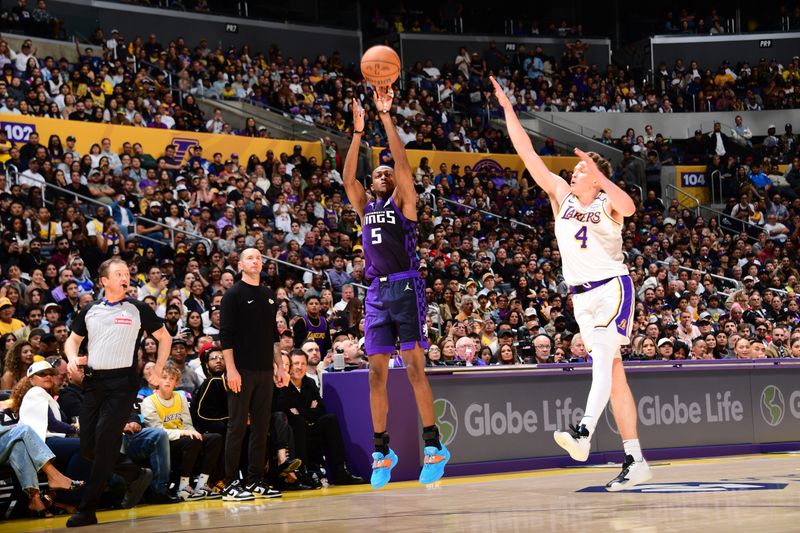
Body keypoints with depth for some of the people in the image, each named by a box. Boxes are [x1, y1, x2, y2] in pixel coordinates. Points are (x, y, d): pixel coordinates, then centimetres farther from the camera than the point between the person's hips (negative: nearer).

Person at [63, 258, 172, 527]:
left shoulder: (139, 309, 3)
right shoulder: (90, 311, 12)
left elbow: (164, 338, 12)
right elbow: (72, 340, 22)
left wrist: (157, 371, 5)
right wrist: (72, 359, 1)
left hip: (122, 383, -5)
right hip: (93, 381, 5)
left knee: (105, 443, -12)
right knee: (88, 447, 2)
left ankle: (87, 510, -7)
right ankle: (136, 475, 25)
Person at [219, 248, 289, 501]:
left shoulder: (269, 295, 15)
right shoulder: (234, 295, -3)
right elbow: (225, 335, -8)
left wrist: (280, 367, 14)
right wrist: (231, 369, -15)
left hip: (264, 372, 6)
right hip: (242, 371, -6)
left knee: (261, 428, 6)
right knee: (237, 427, -5)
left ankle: (254, 481, 12)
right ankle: (231, 485, -2)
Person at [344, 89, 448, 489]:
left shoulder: (402, 202, 6)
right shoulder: (365, 208, 18)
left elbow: (402, 163, -7)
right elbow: (347, 178, 5)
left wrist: (386, 116, -10)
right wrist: (358, 132, 0)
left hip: (406, 287, -5)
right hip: (376, 292, 5)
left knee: (414, 367, -10)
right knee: (377, 373, 3)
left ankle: (434, 445, -8)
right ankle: (382, 450, 8)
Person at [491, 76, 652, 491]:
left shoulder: (606, 203, -4)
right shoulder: (562, 196, 9)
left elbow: (628, 207, -29)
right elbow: (528, 154, 4)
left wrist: (599, 175, -35)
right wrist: (507, 109, -3)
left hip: (612, 288, -6)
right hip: (582, 295, 6)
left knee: (602, 359, -24)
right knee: (612, 373, 5)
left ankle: (584, 433, -43)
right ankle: (635, 462, 5)